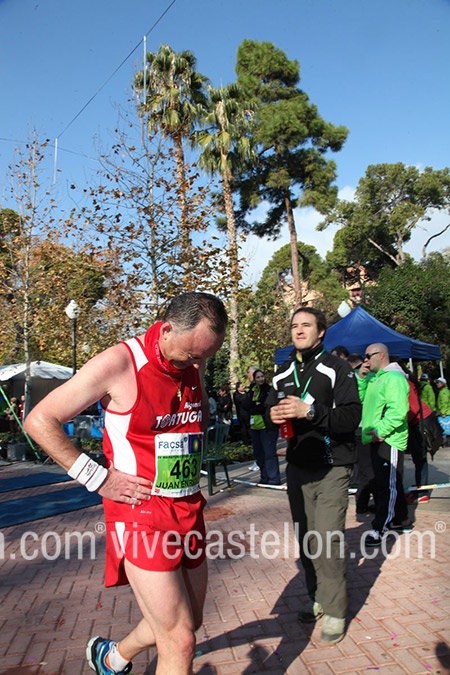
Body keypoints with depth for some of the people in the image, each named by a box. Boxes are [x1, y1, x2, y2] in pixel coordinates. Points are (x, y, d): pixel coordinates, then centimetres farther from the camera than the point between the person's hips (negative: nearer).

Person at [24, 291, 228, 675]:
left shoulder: (195, 365, 2)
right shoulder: (119, 363, -17)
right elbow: (40, 420, -12)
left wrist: (192, 466, 9)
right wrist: (98, 477, -14)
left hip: (189, 510, 7)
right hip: (141, 512, -7)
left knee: (189, 622, 21)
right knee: (180, 641, -3)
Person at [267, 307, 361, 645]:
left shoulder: (337, 369, -7)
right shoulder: (283, 374, 10)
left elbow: (351, 416, -16)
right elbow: (272, 410, 18)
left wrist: (310, 411, -27)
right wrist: (274, 415, -6)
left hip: (332, 468, -5)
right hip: (298, 467, 5)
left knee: (328, 538, -9)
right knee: (306, 537, 11)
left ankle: (335, 610, 8)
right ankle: (317, 597, 28)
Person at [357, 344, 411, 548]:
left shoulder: (394, 377, -14)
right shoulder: (373, 378, 16)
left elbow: (398, 410, -23)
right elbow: (361, 399, 12)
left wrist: (380, 431, -23)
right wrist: (361, 378, 3)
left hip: (389, 440, -9)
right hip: (377, 440, 9)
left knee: (387, 485, -4)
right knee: (391, 483, 18)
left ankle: (379, 528, 0)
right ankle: (401, 520, 32)